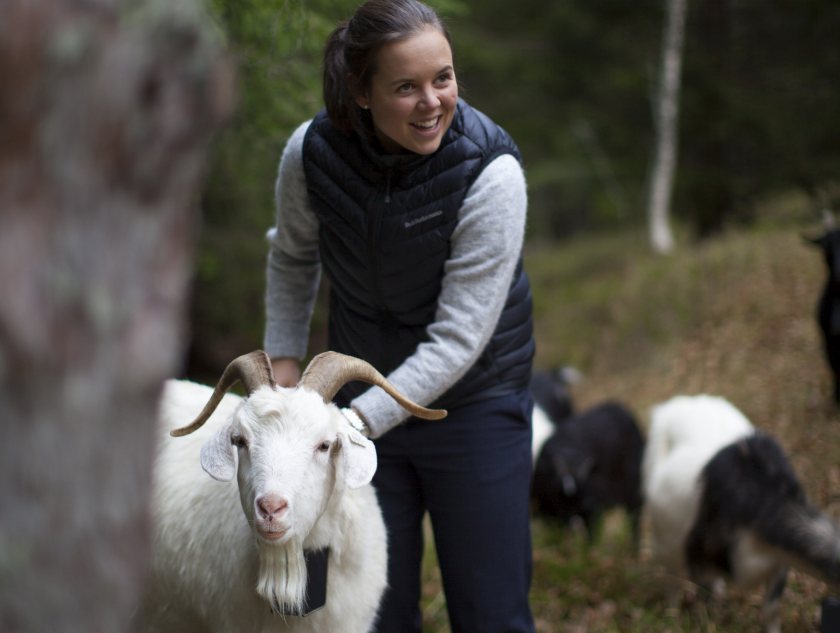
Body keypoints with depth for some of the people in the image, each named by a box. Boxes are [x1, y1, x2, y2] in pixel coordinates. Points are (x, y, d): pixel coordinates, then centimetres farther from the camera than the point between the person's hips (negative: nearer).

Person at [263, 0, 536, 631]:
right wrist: (285, 360, 1)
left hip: (473, 406, -3)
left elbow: (458, 338, -22)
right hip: (365, 392, 3)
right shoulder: (312, 152, -13)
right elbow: (293, 256, 10)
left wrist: (356, 420, -26)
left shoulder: (490, 171, -24)